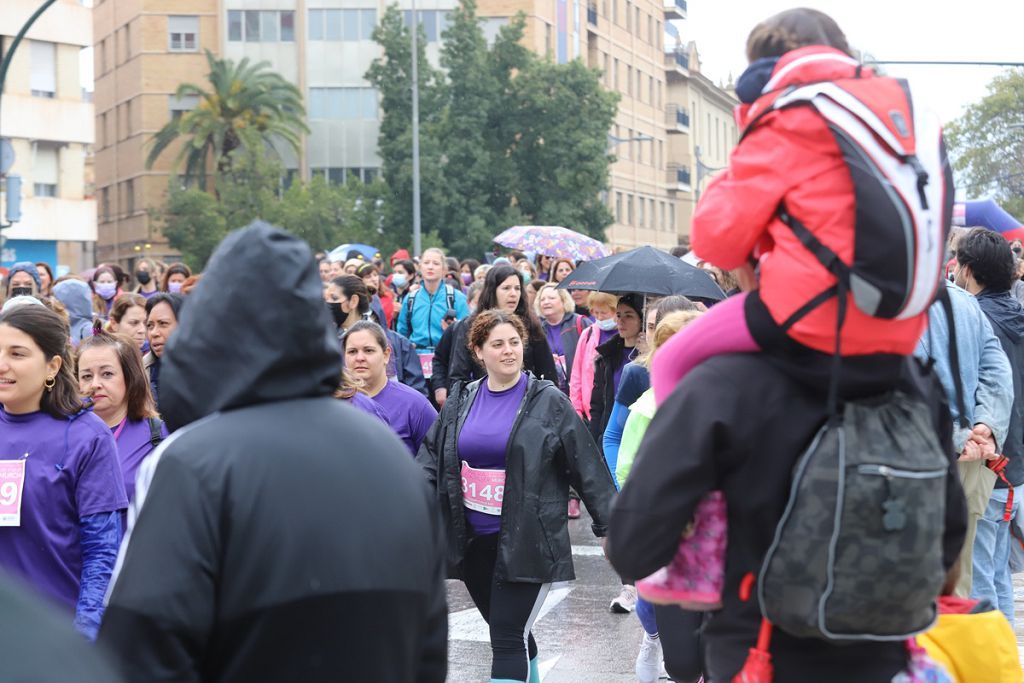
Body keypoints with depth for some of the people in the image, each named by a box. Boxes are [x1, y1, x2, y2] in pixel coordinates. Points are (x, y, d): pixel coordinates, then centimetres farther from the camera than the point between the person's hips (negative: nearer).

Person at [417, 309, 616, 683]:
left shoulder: (549, 402, -4)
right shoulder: (461, 402, 8)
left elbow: (587, 466, -4)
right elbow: (431, 458, 7)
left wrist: (610, 526, -5)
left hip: (525, 541, -5)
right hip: (472, 539, 5)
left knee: (508, 638, -9)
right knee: (512, 634, 18)